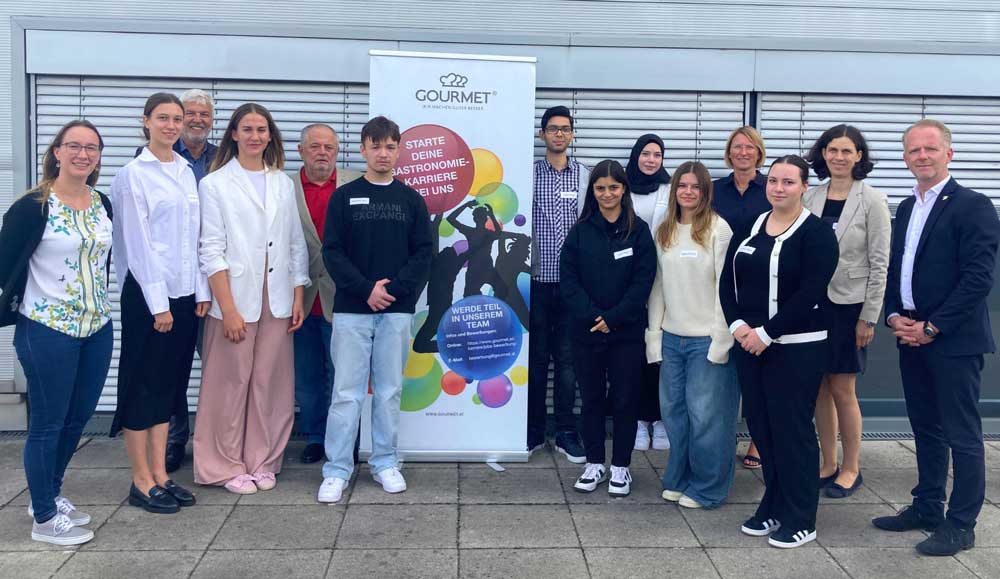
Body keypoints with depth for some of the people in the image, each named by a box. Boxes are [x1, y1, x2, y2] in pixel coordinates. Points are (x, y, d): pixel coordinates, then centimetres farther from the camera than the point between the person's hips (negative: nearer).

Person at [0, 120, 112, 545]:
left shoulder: (102, 204, 6)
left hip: (97, 328, 6)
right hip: (48, 331, -6)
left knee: (77, 418, 15)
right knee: (47, 423, 5)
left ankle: (50, 495, 35)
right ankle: (44, 518, 19)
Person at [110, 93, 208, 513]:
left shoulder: (186, 172, 12)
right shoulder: (133, 174, -6)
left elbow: (196, 236, 12)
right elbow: (137, 242, -11)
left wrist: (201, 291, 6)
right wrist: (158, 302, -14)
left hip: (184, 292, 6)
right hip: (147, 292, -6)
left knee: (168, 384, 11)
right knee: (142, 384, 1)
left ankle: (160, 475, 19)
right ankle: (142, 482, 10)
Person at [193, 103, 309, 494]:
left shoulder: (283, 184, 11)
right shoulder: (215, 184, -1)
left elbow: (296, 245, 12)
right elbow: (212, 251, -6)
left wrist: (298, 297, 5)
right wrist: (229, 309, -12)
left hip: (277, 300, 4)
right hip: (235, 300, -4)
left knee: (270, 383, 7)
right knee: (231, 385, 2)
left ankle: (262, 461, 20)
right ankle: (228, 466, 15)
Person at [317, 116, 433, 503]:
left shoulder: (411, 200, 8)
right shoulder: (344, 197, 4)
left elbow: (423, 253, 2)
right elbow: (332, 252, -2)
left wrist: (393, 289, -11)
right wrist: (366, 289, -13)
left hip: (397, 311, 1)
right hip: (351, 310, -1)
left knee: (390, 391, 8)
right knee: (346, 392, 0)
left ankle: (385, 463, 20)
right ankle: (337, 470, 8)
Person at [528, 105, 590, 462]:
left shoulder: (586, 178, 5)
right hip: (537, 281, 0)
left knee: (567, 358, 6)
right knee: (535, 356, 7)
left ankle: (565, 432, 16)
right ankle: (534, 430, 18)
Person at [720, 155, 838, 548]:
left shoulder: (817, 233, -7)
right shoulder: (749, 228, 10)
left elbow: (809, 292, -16)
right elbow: (728, 281, 7)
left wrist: (766, 333, -18)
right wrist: (737, 324, -8)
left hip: (796, 348, -5)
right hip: (749, 343, 6)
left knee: (792, 429, 0)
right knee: (761, 426, 11)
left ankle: (800, 520, 13)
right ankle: (773, 507, 26)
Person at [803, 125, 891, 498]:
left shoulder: (872, 201, -6)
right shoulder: (810, 198, 5)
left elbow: (879, 263, -7)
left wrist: (869, 317, -10)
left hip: (849, 305, -4)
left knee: (842, 390, 1)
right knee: (820, 388, 9)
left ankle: (851, 469, 17)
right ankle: (828, 465, 22)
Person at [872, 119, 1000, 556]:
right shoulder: (906, 209, 14)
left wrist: (932, 328, -16)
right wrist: (894, 316, 0)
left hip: (953, 340, -7)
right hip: (911, 337, 7)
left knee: (962, 434, 2)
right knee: (926, 429, 16)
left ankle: (960, 525, 12)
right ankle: (927, 508, 28)